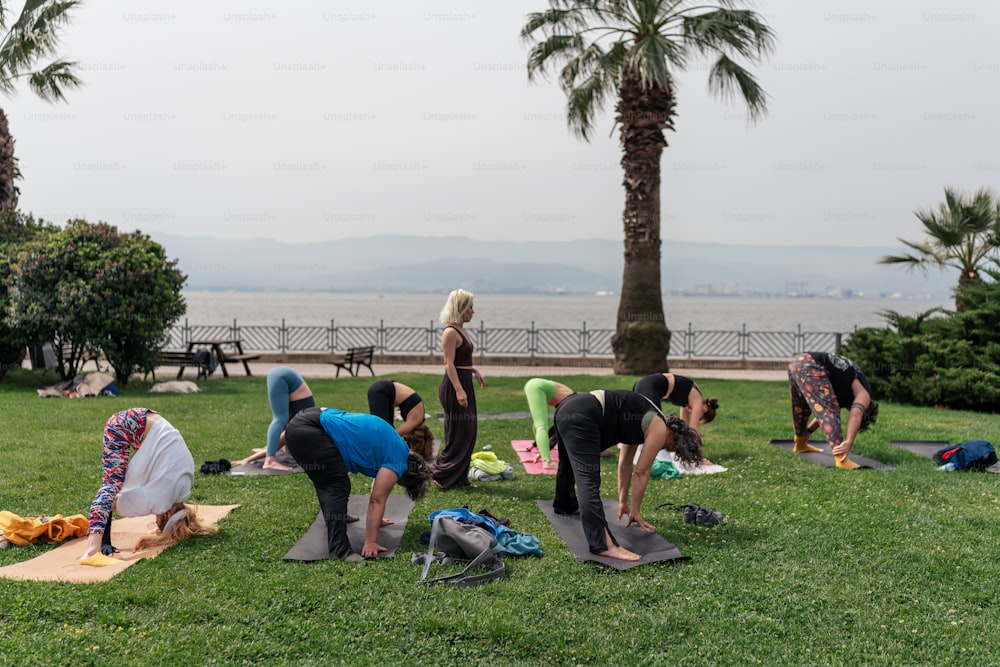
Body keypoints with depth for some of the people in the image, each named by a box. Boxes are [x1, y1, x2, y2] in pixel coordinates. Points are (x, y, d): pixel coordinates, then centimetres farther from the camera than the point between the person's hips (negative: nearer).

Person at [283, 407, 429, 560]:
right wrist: (370, 542, -4)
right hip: (308, 432, -10)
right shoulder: (396, 462, -5)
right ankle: (340, 549, -17)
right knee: (338, 488, -12)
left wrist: (376, 519, 39)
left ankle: (338, 516, 49)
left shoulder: (396, 448, 22)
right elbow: (377, 501, -6)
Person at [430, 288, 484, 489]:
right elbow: (450, 364, -22)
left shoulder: (460, 331, 13)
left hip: (465, 383, 10)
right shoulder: (450, 332, -16)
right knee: (458, 433, -4)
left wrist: (474, 371, 35)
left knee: (468, 432, 13)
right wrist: (459, 390, -28)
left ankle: (458, 477, 21)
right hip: (455, 384, -10)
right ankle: (439, 474, 6)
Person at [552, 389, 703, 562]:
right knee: (589, 483, -17)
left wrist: (623, 502, 32)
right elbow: (641, 472, 1)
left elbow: (625, 463, 28)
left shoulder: (647, 422, 24)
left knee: (569, 466, 35)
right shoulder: (660, 429, -1)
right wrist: (635, 511, 10)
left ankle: (565, 504, 60)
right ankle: (603, 546, -23)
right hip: (581, 418, -10)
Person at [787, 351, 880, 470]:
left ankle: (800, 444, 45)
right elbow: (855, 416, -15)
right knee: (830, 412, -10)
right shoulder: (864, 394, 5)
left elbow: (822, 411, 40)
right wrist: (849, 443, -26)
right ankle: (842, 460, -18)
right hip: (810, 367, -9)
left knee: (800, 408, 27)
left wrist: (808, 431, 49)